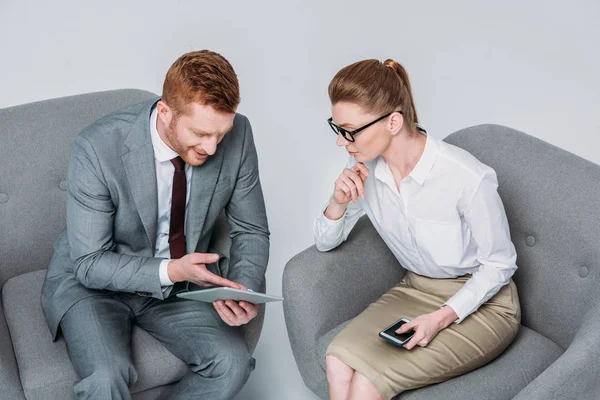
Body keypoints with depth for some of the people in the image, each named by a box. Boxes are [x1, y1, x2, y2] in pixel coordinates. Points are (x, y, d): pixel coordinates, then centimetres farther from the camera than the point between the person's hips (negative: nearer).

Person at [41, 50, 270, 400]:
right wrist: (170, 271, -33)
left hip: (180, 282, 3)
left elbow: (251, 231, -3)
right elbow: (90, 263, -19)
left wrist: (244, 291, -21)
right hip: (91, 281, -3)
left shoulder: (236, 135, -17)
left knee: (233, 361, -19)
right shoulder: (98, 148, -27)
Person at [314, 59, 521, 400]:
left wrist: (442, 317, -22)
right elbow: (325, 242, 3)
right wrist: (339, 201, -18)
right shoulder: (364, 167, -10)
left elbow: (499, 264, -12)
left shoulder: (468, 179, -27)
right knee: (338, 362, -22)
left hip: (481, 302, -5)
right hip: (417, 290, 5)